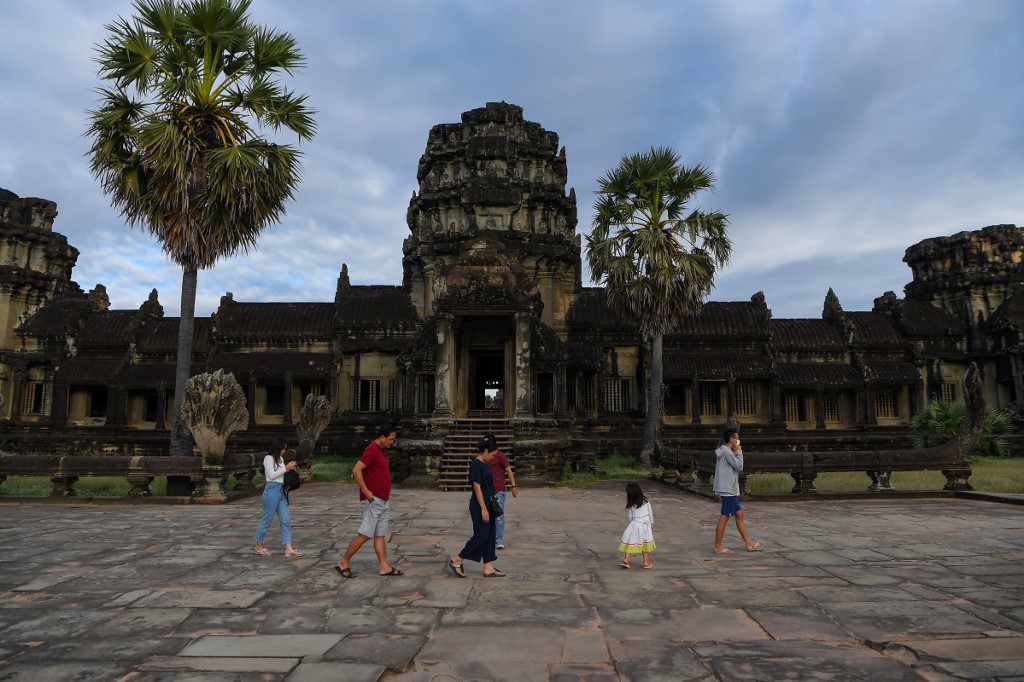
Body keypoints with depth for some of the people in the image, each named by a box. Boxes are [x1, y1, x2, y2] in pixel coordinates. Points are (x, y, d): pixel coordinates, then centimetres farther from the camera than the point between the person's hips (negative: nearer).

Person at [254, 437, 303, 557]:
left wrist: (290, 469, 4)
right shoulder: (268, 458, -7)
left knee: (286, 520, 1)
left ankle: (288, 549, -1)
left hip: (281, 491, 8)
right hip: (272, 490, -8)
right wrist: (286, 467, -13)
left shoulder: (280, 459, 14)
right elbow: (272, 475, -14)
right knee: (267, 520, 4)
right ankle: (259, 547, 21)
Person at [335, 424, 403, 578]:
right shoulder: (372, 450, -16)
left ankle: (385, 567, 12)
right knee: (365, 534, -6)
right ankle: (343, 563, 5)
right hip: (372, 500, -10)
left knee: (380, 535, 10)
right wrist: (366, 491, -23)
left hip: (382, 501, 10)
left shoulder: (382, 450, 14)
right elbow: (356, 470, -23)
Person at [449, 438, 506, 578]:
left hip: (487, 504, 10)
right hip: (479, 506, -10)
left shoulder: (485, 464, 11)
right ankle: (456, 561, 8)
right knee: (481, 536, -3)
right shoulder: (476, 465, -18)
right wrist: (483, 509, -20)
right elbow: (477, 488, -20)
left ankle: (488, 568, 15)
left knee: (490, 536, 10)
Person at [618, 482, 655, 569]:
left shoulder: (630, 506, -7)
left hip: (635, 525, -2)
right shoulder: (646, 502, -1)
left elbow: (630, 517, -2)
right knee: (645, 544, 12)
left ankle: (626, 560, -3)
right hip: (646, 525, 2)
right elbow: (650, 513, 7)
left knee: (631, 543, 5)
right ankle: (646, 562, 18)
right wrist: (652, 524, 18)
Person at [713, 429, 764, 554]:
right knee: (724, 517, -4)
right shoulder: (727, 452, -16)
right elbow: (739, 466, -15)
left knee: (739, 514, 13)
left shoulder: (725, 451, 15)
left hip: (730, 490, 10)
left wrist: (736, 452, 9)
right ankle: (718, 547, 2)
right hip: (728, 490, -10)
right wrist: (739, 452, -6)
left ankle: (749, 544, 19)